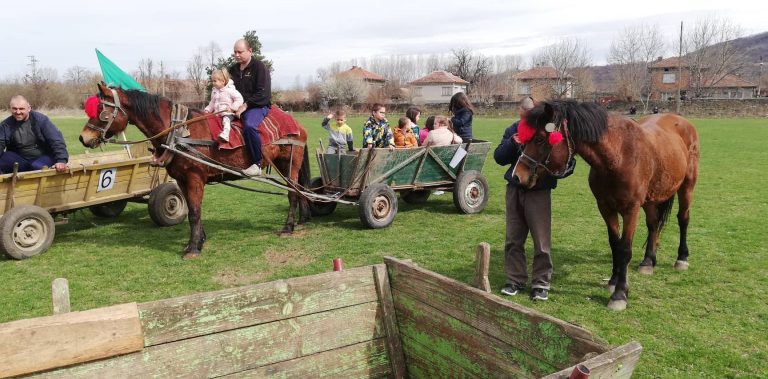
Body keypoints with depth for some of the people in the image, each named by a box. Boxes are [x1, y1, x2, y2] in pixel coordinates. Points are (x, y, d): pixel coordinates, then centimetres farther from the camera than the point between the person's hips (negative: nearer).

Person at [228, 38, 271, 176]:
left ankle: (257, 164, -28)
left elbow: (263, 94, -13)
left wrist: (246, 105, -19)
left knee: (249, 125, -37)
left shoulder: (259, 67, -3)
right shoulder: (233, 69, 17)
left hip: (257, 106, -7)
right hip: (236, 107, 7)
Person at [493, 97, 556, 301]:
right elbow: (499, 158, 0)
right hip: (514, 190, 4)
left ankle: (541, 283, 16)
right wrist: (512, 143, -17)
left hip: (539, 192, -4)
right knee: (513, 239, 12)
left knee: (541, 241, 3)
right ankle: (515, 279, 25)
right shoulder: (513, 131, 3)